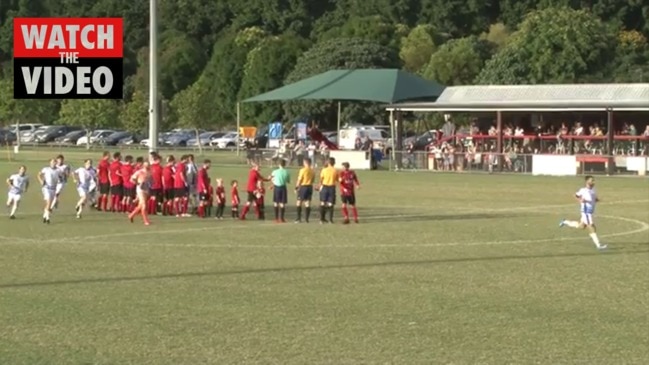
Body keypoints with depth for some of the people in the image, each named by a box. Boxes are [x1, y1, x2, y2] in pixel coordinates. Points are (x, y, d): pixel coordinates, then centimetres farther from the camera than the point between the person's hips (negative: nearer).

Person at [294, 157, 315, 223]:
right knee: (308, 203, 7)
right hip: (310, 187, 5)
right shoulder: (312, 171, 4)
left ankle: (299, 218, 0)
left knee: (299, 203, 4)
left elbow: (299, 180, -10)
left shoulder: (303, 170, -12)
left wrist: (296, 187, -1)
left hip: (303, 187, -5)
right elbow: (313, 180, 9)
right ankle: (306, 218, 6)